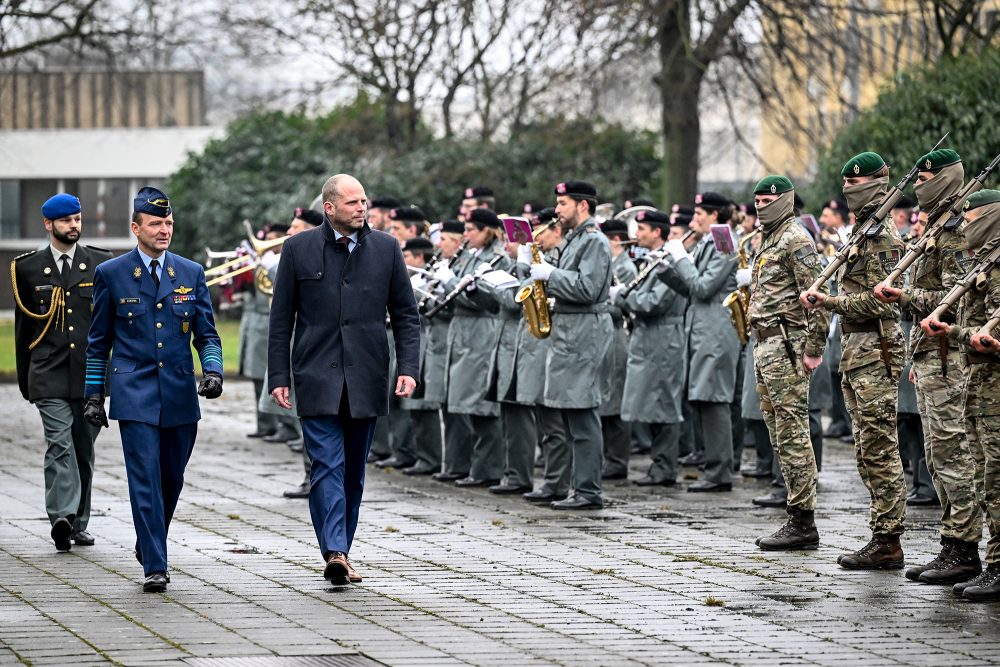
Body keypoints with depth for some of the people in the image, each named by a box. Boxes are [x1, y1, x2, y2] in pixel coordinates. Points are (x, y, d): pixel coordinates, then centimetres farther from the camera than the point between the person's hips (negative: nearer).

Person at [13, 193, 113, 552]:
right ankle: (61, 517, -25)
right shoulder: (28, 268, 6)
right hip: (50, 376, -2)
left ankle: (79, 523, 17)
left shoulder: (101, 263, 7)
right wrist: (24, 379, 12)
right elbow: (23, 326, 11)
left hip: (90, 374, 2)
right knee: (59, 444, -15)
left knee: (84, 448, 8)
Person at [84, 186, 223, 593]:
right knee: (145, 479, -10)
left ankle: (149, 544, 34)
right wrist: (94, 395, 5)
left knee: (172, 479, 11)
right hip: (135, 394, -3)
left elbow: (207, 334, 10)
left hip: (180, 394, 3)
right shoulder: (111, 274, 2)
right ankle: (155, 567, -9)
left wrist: (213, 371, -8)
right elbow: (98, 342, 8)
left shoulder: (191, 274, 8)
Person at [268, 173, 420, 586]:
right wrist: (279, 377, -2)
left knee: (354, 472, 10)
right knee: (327, 465, -13)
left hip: (366, 380, 3)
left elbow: (406, 315, 8)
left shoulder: (385, 249, 6)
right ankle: (335, 553, -21)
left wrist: (408, 367, -4)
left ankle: (340, 551, 20)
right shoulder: (299, 250, 1)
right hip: (317, 379, -3)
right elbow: (281, 319, 4)